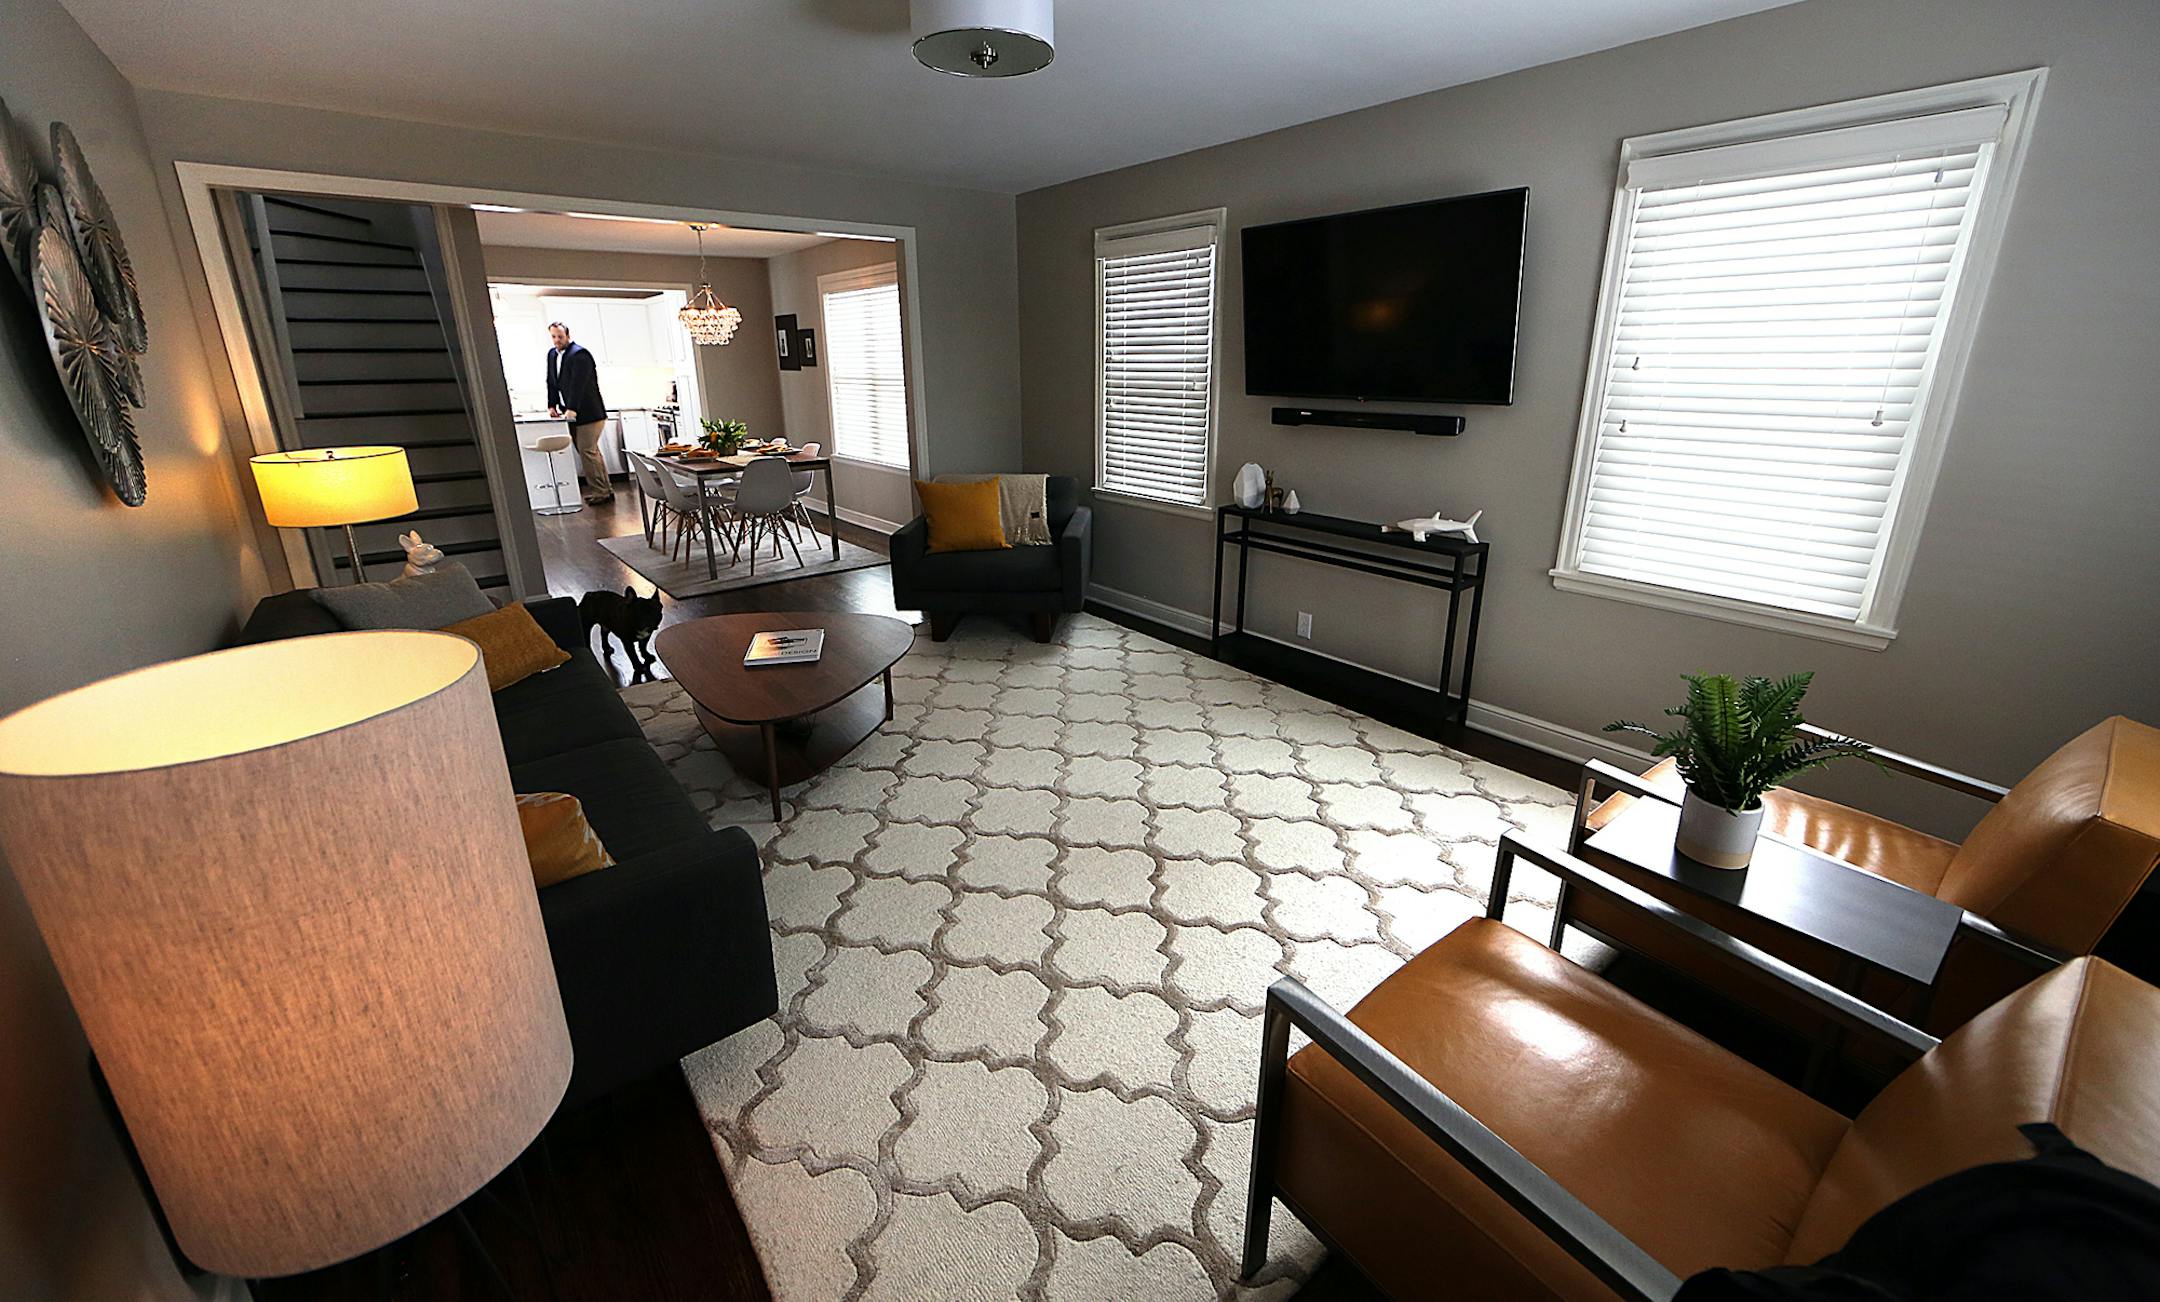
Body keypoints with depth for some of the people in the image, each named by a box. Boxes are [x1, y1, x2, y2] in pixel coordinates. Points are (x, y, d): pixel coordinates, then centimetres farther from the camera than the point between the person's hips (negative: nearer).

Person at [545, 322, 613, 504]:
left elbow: (578, 384, -20)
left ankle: (600, 492, -5)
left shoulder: (579, 354, -12)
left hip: (589, 413, -9)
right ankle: (606, 489, 17)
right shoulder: (552, 354, 15)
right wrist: (552, 405, 6)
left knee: (587, 451, -11)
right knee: (590, 451, 11)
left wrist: (572, 409, -25)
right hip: (574, 414, 9)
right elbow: (552, 382, 17)